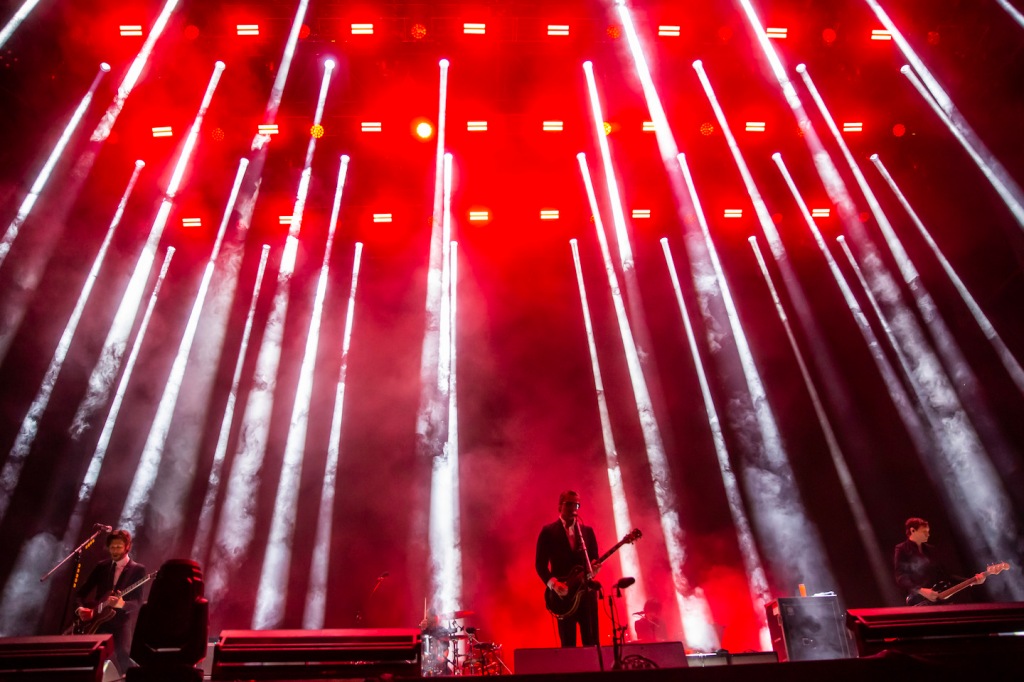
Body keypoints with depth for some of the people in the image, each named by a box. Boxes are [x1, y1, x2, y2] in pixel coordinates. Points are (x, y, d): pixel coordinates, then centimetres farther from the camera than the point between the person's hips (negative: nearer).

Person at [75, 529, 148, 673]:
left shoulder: (138, 569, -1)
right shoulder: (101, 566, 12)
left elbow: (138, 602, -8)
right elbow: (81, 592, 14)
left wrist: (122, 604, -28)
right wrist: (81, 608, -5)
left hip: (121, 622, -4)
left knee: (122, 656, -20)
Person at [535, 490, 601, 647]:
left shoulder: (587, 531, 13)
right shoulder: (548, 531, 0)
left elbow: (594, 558, 11)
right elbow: (540, 564, -3)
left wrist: (595, 566, -12)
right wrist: (553, 583, -18)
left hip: (587, 591, 3)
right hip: (563, 594, -3)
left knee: (592, 642, 4)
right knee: (568, 644, 0)